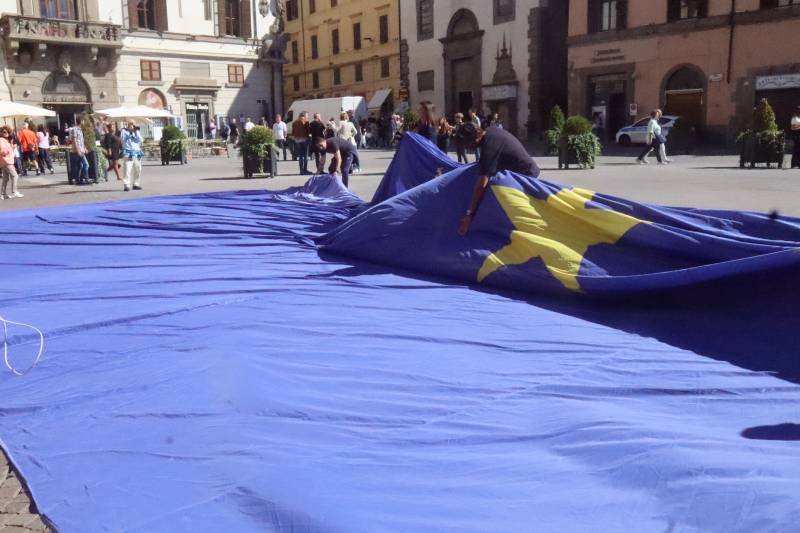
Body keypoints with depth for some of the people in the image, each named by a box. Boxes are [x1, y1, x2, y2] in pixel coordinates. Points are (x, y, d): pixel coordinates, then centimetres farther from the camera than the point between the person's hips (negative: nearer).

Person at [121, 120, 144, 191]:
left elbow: (140, 140, 3)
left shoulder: (137, 132, 16)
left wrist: (136, 132, -5)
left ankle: (136, 184, 16)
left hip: (137, 153, 5)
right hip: (128, 153, -5)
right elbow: (122, 140, -6)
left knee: (138, 169, 6)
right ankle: (126, 185, -18)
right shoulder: (124, 131, 6)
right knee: (128, 169, -15)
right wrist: (129, 133, -8)